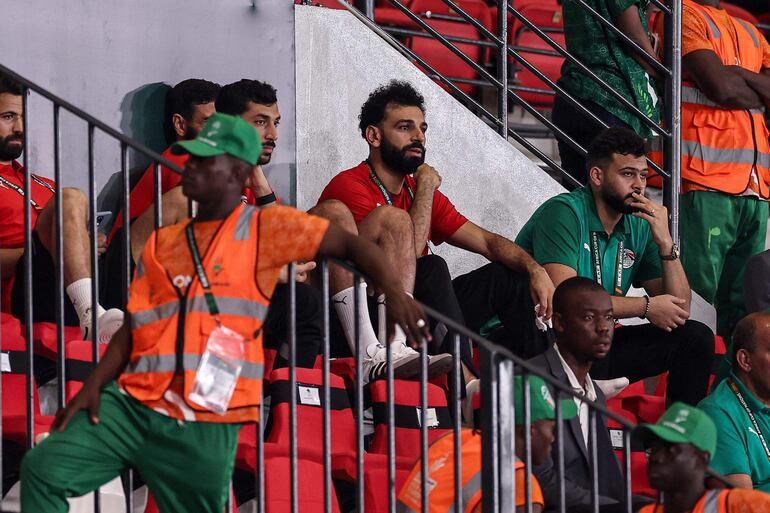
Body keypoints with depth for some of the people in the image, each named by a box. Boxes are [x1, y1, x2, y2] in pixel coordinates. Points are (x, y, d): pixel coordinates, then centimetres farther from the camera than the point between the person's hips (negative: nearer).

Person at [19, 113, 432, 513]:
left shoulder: (265, 229, 0)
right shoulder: (162, 244, 14)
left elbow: (350, 245, -1)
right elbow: (133, 328, 13)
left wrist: (393, 293, -17)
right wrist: (93, 386, -1)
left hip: (204, 428, -4)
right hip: (132, 405, 4)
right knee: (43, 469, -12)